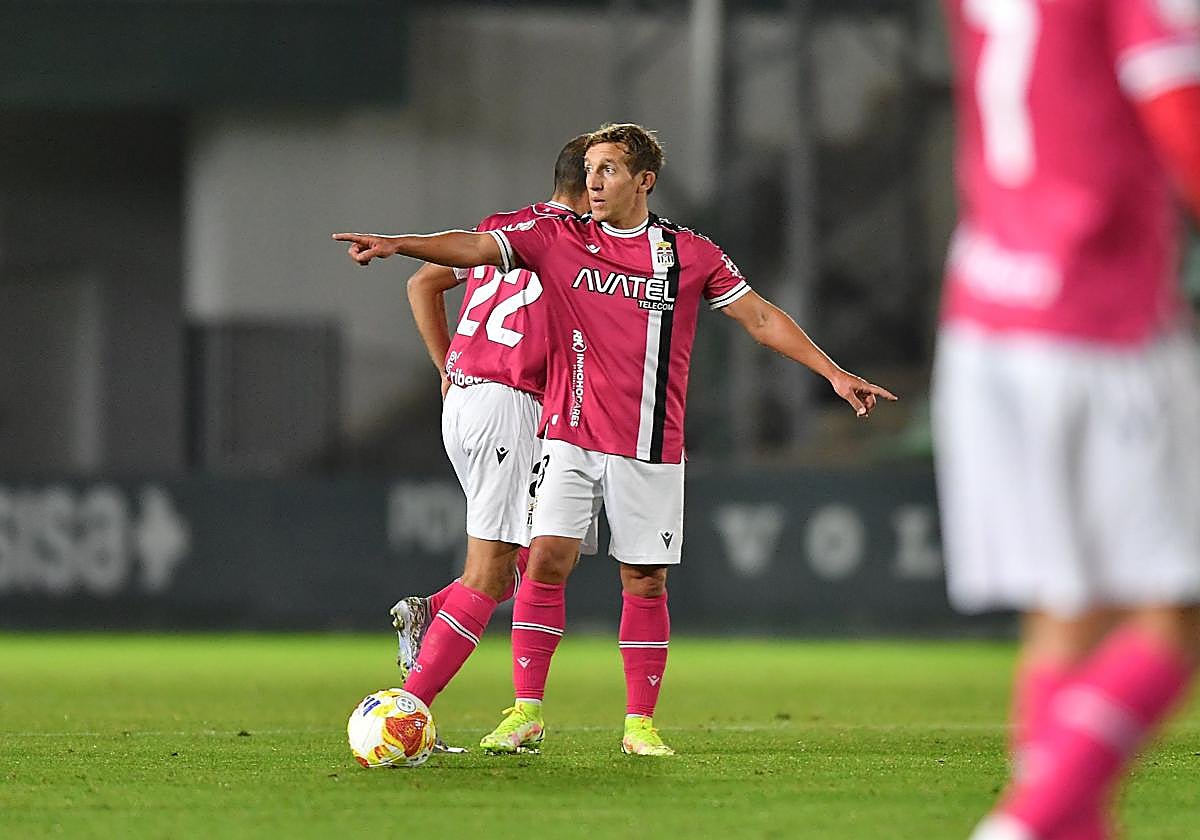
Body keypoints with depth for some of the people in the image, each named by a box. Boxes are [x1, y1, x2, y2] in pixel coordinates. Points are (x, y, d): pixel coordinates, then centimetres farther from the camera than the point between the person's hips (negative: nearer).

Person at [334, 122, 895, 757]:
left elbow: (760, 318, 7)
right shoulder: (558, 239, 4)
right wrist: (397, 245, -21)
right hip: (571, 439, 0)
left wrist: (833, 374, 2)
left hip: (650, 451, 0)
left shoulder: (690, 254, 3)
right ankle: (525, 713, -6)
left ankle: (640, 723, 12)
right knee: (546, 560, -11)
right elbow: (475, 248, -6)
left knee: (644, 581, 2)